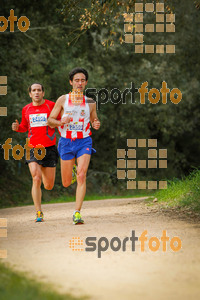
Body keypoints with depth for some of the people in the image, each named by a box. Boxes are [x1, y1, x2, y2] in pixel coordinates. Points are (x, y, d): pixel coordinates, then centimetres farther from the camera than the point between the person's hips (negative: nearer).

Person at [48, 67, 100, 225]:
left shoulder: (90, 102, 5)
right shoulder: (63, 100, 1)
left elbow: (94, 120, 19)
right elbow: (50, 121, 3)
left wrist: (96, 124, -6)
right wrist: (61, 122, -19)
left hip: (84, 142, 0)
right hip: (67, 142, 0)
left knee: (81, 176, -19)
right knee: (66, 183, 6)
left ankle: (77, 213, -17)